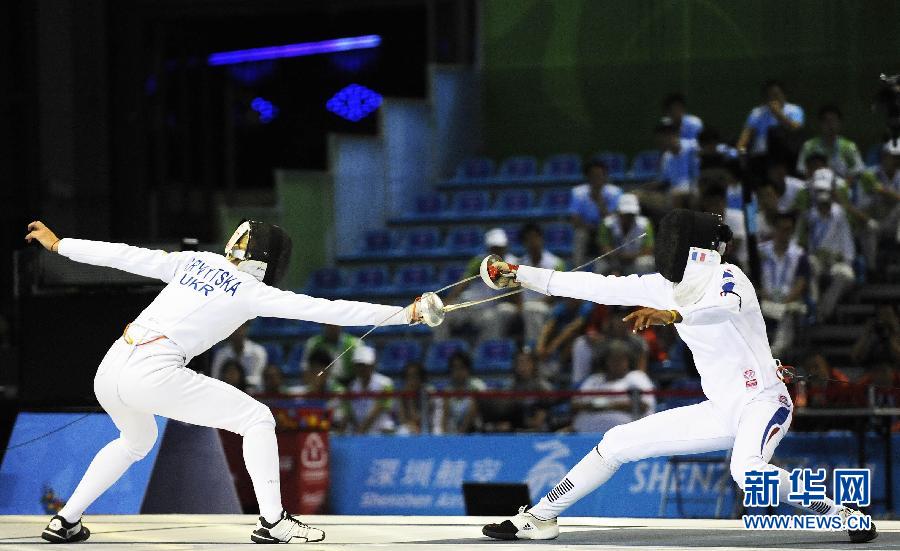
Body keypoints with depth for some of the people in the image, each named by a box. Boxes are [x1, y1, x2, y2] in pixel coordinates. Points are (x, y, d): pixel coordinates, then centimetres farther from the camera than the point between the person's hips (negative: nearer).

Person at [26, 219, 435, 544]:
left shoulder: (194, 261, 19)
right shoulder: (252, 291, 4)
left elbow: (125, 256, 19)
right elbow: (327, 311, 0)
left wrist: (58, 245, 27)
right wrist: (403, 314, 1)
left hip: (109, 372, 7)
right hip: (153, 374, -7)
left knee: (137, 442, 37)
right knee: (257, 419, 4)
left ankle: (65, 522, 33)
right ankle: (272, 521, -2)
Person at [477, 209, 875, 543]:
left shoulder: (726, 277, -18)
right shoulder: (668, 286, 2)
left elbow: (725, 307, -41)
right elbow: (601, 287, 6)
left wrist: (671, 315, -60)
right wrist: (521, 275, 5)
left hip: (762, 402, -7)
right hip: (720, 410, 7)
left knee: (747, 473, -39)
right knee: (615, 444, 6)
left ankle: (840, 512, -21)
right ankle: (541, 517, 21)